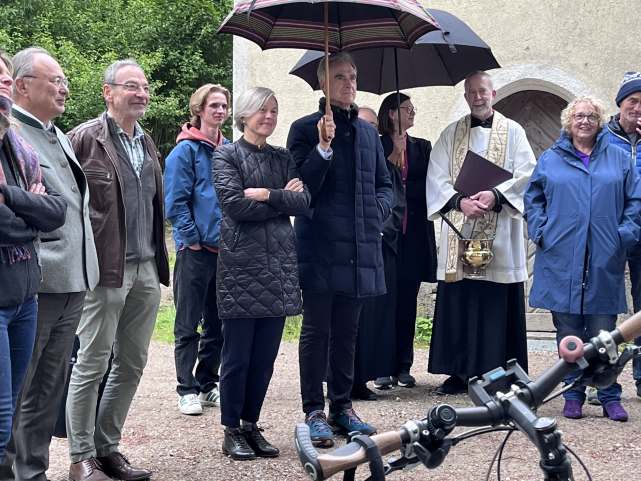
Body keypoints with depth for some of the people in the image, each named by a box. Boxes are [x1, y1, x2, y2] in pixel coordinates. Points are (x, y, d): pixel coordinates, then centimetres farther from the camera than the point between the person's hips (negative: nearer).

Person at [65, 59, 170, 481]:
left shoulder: (147, 143, 16)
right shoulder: (86, 137, -7)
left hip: (146, 271, 7)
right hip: (108, 269, -7)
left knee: (132, 365, 11)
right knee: (92, 364, 0)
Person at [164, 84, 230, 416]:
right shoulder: (186, 150, -6)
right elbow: (176, 201, -11)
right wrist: (191, 239, -13)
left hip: (224, 248, 6)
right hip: (195, 249, -6)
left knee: (217, 322, 11)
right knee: (188, 324, 1)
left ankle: (208, 385, 21)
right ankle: (187, 390, 6)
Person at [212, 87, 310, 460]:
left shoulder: (284, 159, 16)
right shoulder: (227, 156, 1)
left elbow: (303, 201, 3)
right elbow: (235, 204, -12)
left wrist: (267, 195, -11)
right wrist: (283, 198, -4)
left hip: (279, 261, 5)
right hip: (241, 261, -5)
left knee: (266, 354, 7)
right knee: (238, 354, -1)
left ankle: (252, 425, 18)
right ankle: (232, 432, 9)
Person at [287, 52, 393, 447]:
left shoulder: (368, 132, 16)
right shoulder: (306, 129, -1)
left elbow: (385, 183, 23)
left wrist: (378, 209, 3)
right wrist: (324, 147, -20)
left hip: (360, 247, 5)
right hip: (321, 246, -5)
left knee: (347, 331, 12)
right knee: (316, 331, 0)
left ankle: (342, 407, 20)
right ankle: (315, 412, 7)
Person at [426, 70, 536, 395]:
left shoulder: (513, 132, 9)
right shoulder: (450, 134, 14)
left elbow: (525, 174, -3)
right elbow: (437, 178, 4)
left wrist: (495, 195, -19)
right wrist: (460, 201, -14)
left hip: (499, 233, -2)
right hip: (458, 232, 2)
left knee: (498, 305, -3)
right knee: (457, 303, 0)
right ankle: (459, 372, 7)